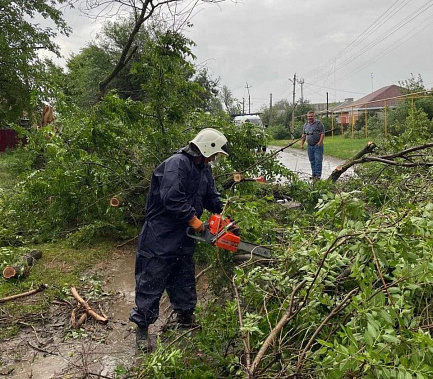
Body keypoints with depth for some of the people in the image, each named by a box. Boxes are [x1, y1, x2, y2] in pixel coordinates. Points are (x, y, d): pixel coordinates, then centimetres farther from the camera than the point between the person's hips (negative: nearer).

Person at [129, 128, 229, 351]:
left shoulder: (204, 169, 9)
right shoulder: (177, 164, -21)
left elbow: (211, 196, 17)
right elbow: (172, 199, -30)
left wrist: (223, 211, -1)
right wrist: (194, 220, -21)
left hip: (183, 238, 9)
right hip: (160, 238, -9)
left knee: (184, 280, 21)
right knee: (152, 282, 2)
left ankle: (185, 316, 40)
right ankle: (142, 327, 16)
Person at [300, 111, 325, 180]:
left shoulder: (318, 123, -3)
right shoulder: (305, 125, 14)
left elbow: (322, 133, -8)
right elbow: (303, 135, 20)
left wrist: (320, 142, -19)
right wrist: (302, 144, 14)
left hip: (317, 145, -5)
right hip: (309, 146, 5)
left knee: (318, 160, -8)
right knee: (312, 161, 9)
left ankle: (318, 175, -6)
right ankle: (314, 174, 17)